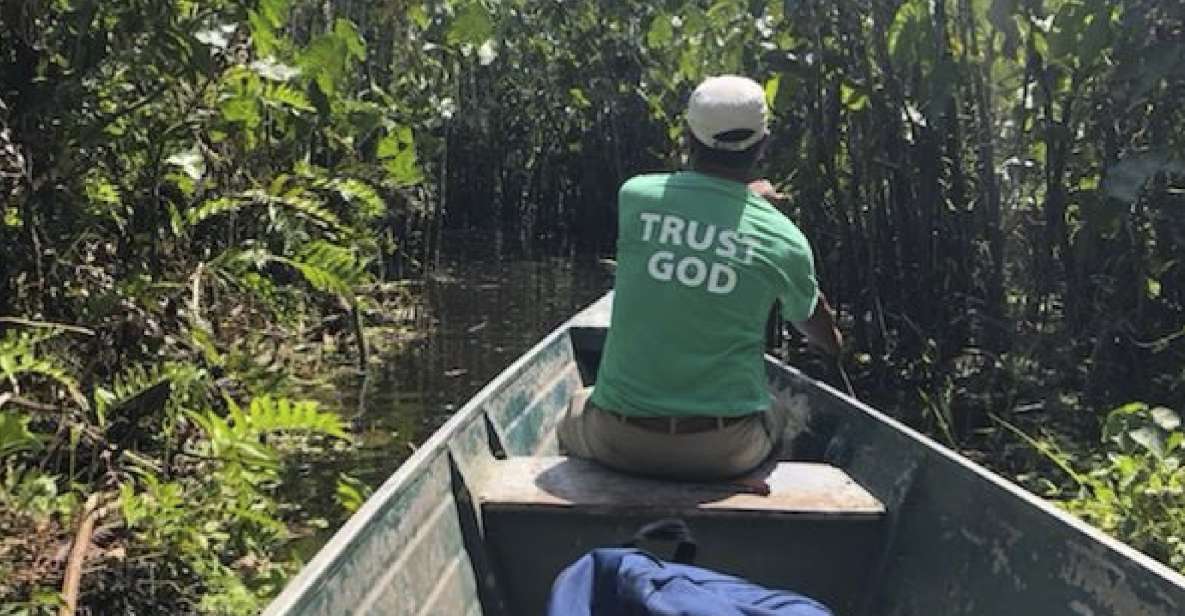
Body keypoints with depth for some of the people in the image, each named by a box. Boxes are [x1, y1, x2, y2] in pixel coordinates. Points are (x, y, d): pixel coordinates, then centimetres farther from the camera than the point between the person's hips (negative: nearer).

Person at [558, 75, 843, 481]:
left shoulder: (635, 195, -7)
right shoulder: (784, 240, -7)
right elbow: (828, 341, 12)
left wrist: (746, 196, 29)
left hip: (619, 446, 0)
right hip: (728, 454, 0)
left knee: (576, 412, 35)